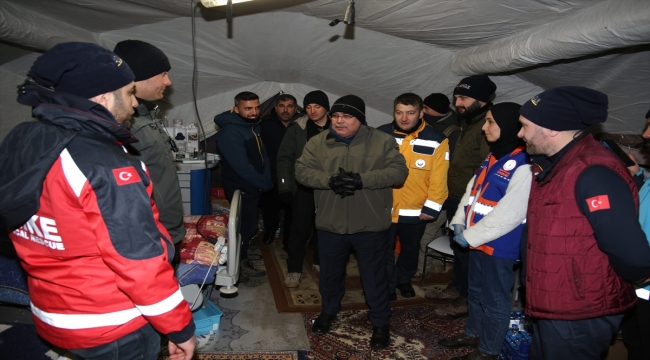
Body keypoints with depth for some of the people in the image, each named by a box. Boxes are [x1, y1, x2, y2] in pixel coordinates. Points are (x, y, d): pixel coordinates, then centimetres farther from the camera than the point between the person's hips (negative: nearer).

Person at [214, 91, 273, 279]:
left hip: (253, 187, 9)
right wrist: (265, 184, -16)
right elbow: (242, 167, -25)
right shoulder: (230, 132, -21)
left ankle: (243, 262, 33)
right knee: (246, 227, -3)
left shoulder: (253, 126, 9)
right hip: (241, 189, -9)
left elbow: (263, 156, 9)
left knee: (249, 226, 17)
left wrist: (267, 179, -5)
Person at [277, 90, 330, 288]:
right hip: (303, 187, -2)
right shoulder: (297, 128, -4)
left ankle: (321, 263, 33)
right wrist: (284, 187, -9)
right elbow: (285, 158, -3)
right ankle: (294, 270, 14)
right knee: (300, 229, 0)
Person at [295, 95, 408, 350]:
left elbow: (398, 171, -14)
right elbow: (302, 170, -6)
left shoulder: (382, 141, -6)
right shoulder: (318, 142, 0)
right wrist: (330, 181, -25)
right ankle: (328, 311, 46)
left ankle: (381, 323, 31)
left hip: (370, 225, -2)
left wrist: (362, 180, -26)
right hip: (330, 223, 3)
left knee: (374, 276, 11)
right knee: (330, 272, 21)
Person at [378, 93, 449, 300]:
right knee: (384, 251, 13)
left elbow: (438, 178, -8)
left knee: (410, 250, 22)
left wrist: (432, 207, -11)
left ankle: (404, 280, 46)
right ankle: (388, 286, 34)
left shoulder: (436, 140, -8)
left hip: (416, 211, 1)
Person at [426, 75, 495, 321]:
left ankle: (467, 300, 20)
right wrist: (452, 196, 15)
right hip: (456, 199, 10)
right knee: (458, 246, 21)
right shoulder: (468, 123, 13)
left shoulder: (488, 126, -20)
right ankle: (456, 288, 38)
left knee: (467, 249, 3)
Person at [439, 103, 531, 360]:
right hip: (478, 241, 9)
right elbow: (472, 191, 16)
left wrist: (470, 236, -18)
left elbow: (509, 214, -25)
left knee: (494, 300, 9)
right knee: (475, 291, 23)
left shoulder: (523, 166, -21)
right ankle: (472, 333, 43)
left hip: (499, 247, -9)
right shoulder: (492, 158, 10)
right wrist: (459, 222, 3)